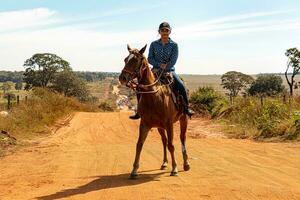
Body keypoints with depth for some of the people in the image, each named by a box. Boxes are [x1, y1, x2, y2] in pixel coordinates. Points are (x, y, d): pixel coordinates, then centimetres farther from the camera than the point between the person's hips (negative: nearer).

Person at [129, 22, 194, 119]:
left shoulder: (174, 45, 0)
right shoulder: (154, 44, 5)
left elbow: (173, 61, -7)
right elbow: (150, 59, 2)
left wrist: (165, 67, -16)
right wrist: (159, 64, -13)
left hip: (169, 71, -2)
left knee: (181, 85, -27)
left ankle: (186, 107, -9)